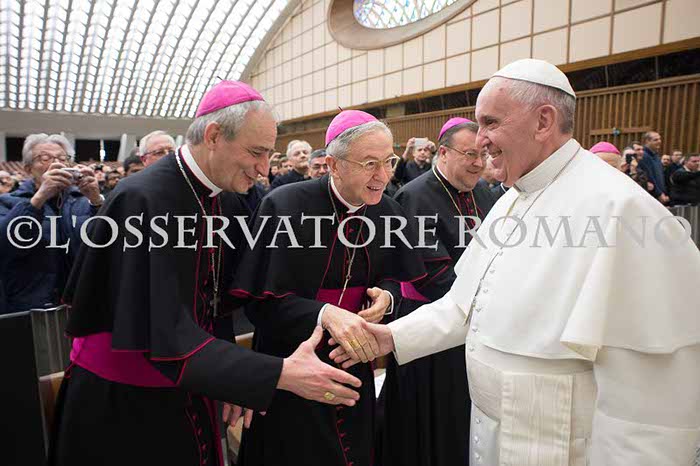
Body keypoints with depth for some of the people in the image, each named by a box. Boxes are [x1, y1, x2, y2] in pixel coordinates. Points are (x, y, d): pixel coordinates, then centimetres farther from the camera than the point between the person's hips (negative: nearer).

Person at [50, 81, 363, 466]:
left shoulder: (229, 201, -3)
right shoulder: (143, 201, -26)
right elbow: (167, 335, -31)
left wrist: (233, 376, -5)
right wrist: (279, 374, -33)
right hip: (120, 404, -6)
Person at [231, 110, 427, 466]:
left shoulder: (388, 212, -4)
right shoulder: (285, 206, -18)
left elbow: (402, 277, 10)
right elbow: (261, 301, -18)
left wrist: (387, 295, -13)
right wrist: (325, 313, -33)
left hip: (355, 364, 4)